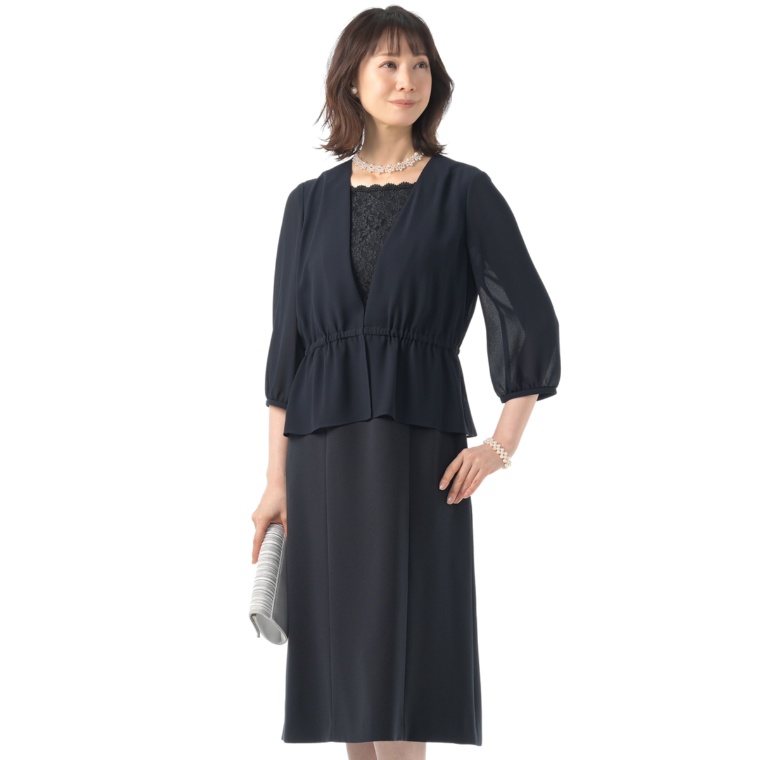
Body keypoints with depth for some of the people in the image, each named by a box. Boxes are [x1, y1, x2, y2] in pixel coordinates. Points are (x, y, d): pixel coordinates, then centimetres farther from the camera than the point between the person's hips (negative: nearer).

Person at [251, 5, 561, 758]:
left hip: (420, 443, -3)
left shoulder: (464, 192, 1)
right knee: (343, 644, 5)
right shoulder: (311, 203, 10)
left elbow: (530, 323, 0)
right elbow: (286, 344, 9)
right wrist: (276, 478, 4)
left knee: (399, 647, -8)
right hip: (325, 450, 3)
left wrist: (502, 445, -9)